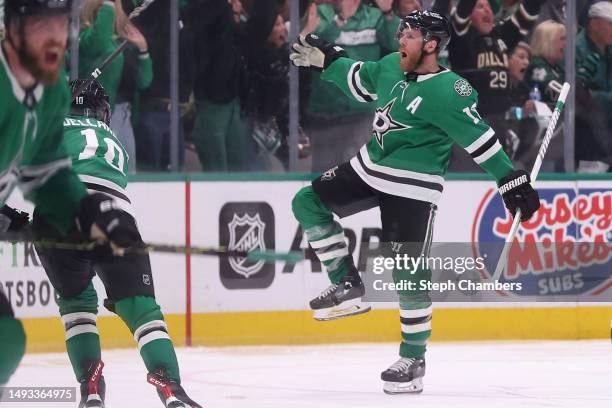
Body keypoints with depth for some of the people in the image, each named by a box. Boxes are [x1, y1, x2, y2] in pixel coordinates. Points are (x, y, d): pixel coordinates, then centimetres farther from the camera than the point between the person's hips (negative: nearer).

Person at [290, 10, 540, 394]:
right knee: (308, 202, 6)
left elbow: (479, 138, -21)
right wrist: (326, 59, 25)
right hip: (370, 168, 8)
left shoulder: (447, 92, -21)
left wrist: (512, 180, -23)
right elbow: (361, 81, 24)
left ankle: (413, 359, 4)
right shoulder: (392, 66, 2)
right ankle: (348, 286, 11)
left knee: (409, 273, -7)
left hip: (412, 187, -8)